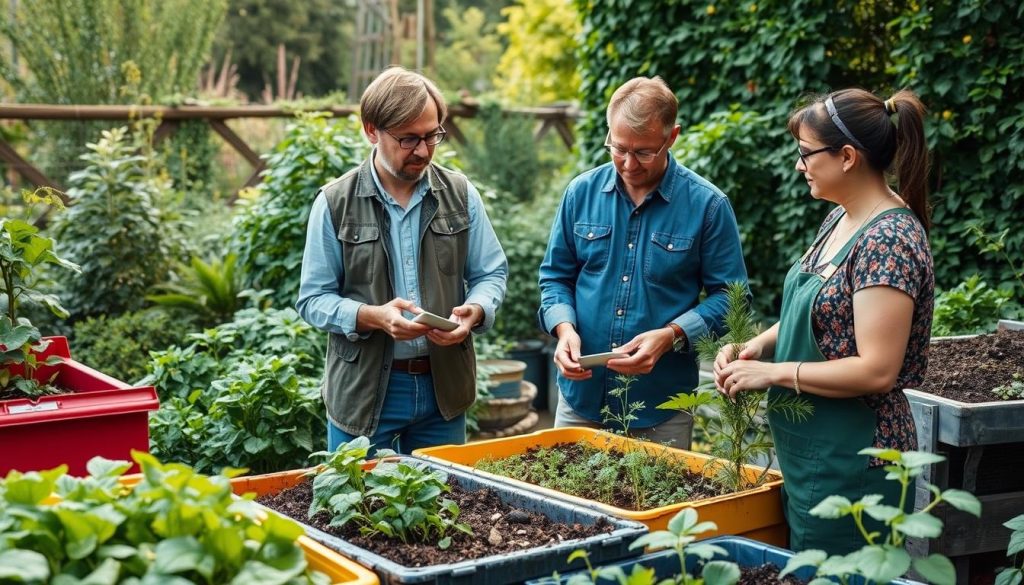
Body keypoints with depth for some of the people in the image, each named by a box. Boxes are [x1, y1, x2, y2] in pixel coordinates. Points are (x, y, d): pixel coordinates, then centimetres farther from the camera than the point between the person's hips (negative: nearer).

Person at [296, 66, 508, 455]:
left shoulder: (461, 195, 3)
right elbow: (313, 299, -4)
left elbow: (491, 273, 9)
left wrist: (475, 310, -14)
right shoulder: (334, 204, -5)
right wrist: (373, 317, -22)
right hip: (363, 393, -2)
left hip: (444, 388, 3)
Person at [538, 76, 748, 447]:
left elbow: (728, 295, -4)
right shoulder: (582, 192, 2)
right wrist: (564, 329, -10)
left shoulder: (707, 204, -7)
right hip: (581, 394, 3)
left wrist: (670, 336, -19)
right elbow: (555, 277, 9)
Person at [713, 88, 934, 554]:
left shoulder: (888, 240, -21)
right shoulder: (840, 218, 8)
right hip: (809, 453, 9)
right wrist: (759, 345, 1)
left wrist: (773, 372, -19)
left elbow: (877, 370, -25)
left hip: (851, 465, -9)